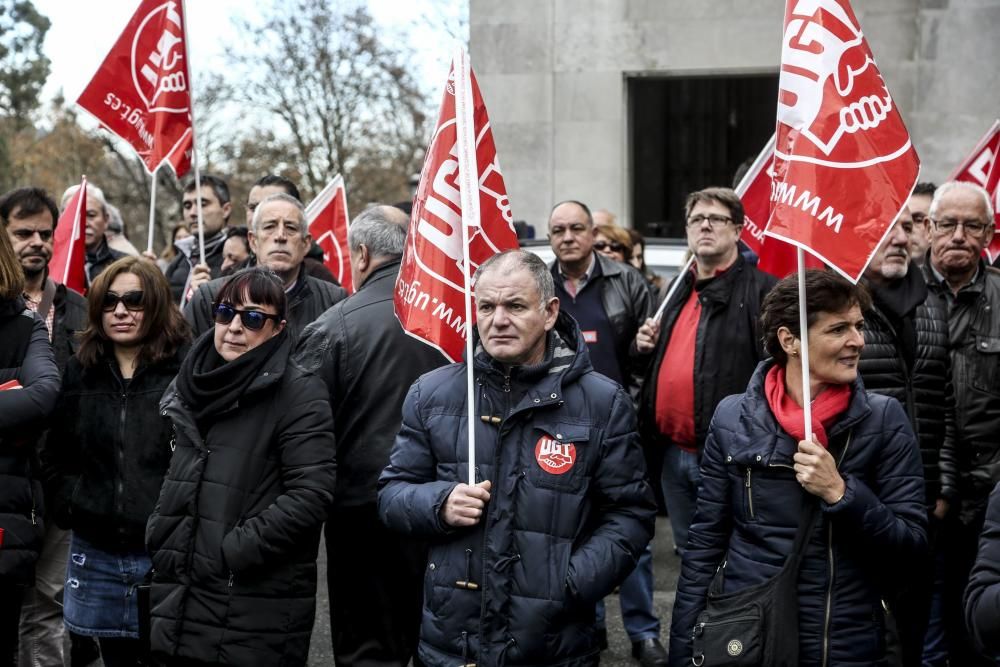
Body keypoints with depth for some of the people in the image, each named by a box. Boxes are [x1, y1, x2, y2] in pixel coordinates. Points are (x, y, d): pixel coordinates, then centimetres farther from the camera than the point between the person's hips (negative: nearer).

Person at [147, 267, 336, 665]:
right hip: (177, 600, 6)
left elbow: (310, 495, -16)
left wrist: (233, 551, -16)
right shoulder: (187, 385, 12)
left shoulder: (300, 395, -7)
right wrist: (158, 548, 10)